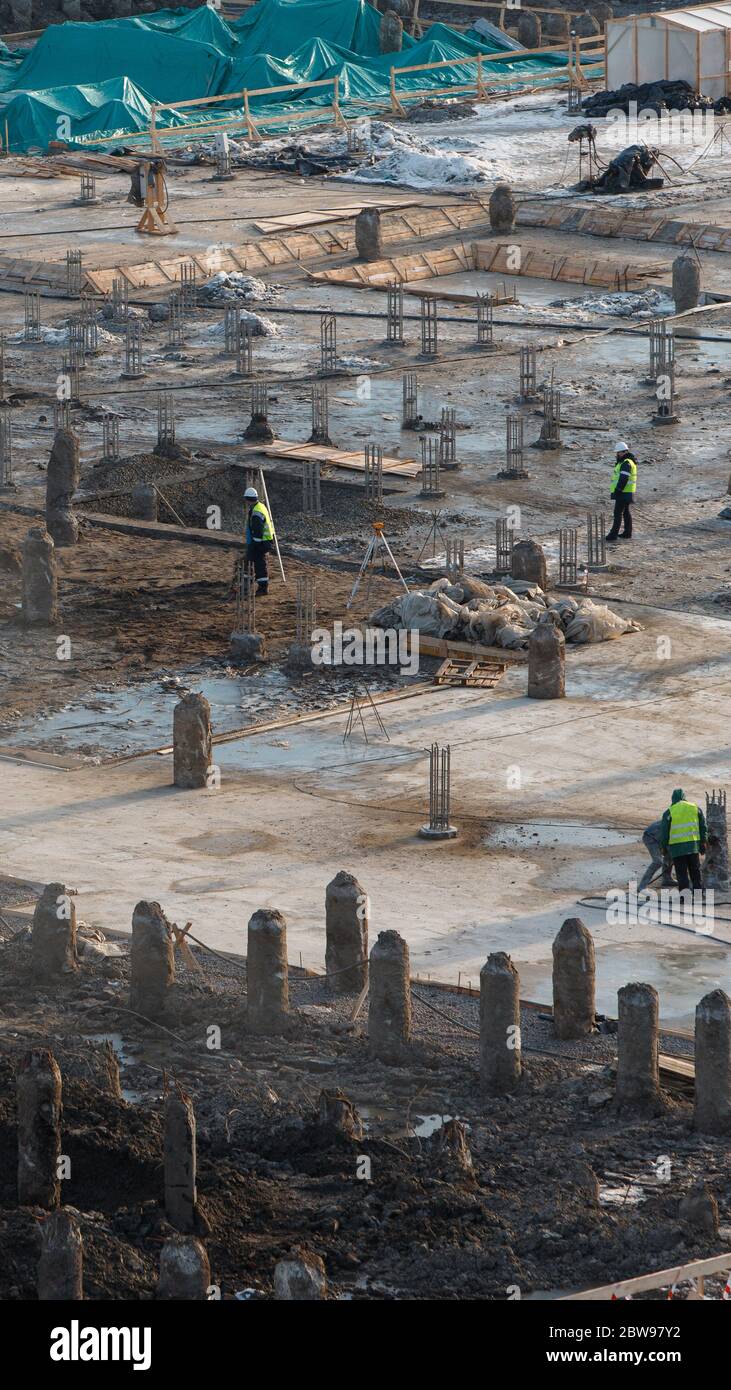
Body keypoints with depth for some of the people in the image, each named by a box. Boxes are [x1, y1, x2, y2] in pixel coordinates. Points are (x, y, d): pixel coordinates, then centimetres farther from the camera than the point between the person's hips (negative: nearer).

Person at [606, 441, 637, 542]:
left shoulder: (626, 463, -17)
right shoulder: (630, 462, 16)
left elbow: (623, 479, -25)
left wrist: (618, 490, -25)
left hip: (623, 492, -11)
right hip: (628, 493, 11)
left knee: (618, 513, -10)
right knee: (627, 512, 15)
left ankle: (614, 534, -11)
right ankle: (627, 533, 21)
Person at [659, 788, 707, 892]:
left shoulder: (669, 812, -4)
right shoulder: (695, 808, 6)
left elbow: (665, 832, -3)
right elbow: (703, 826, 9)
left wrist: (664, 846, 10)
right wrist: (703, 842, 16)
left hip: (677, 847, -3)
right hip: (693, 845, 3)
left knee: (682, 873, 1)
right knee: (695, 871, 14)